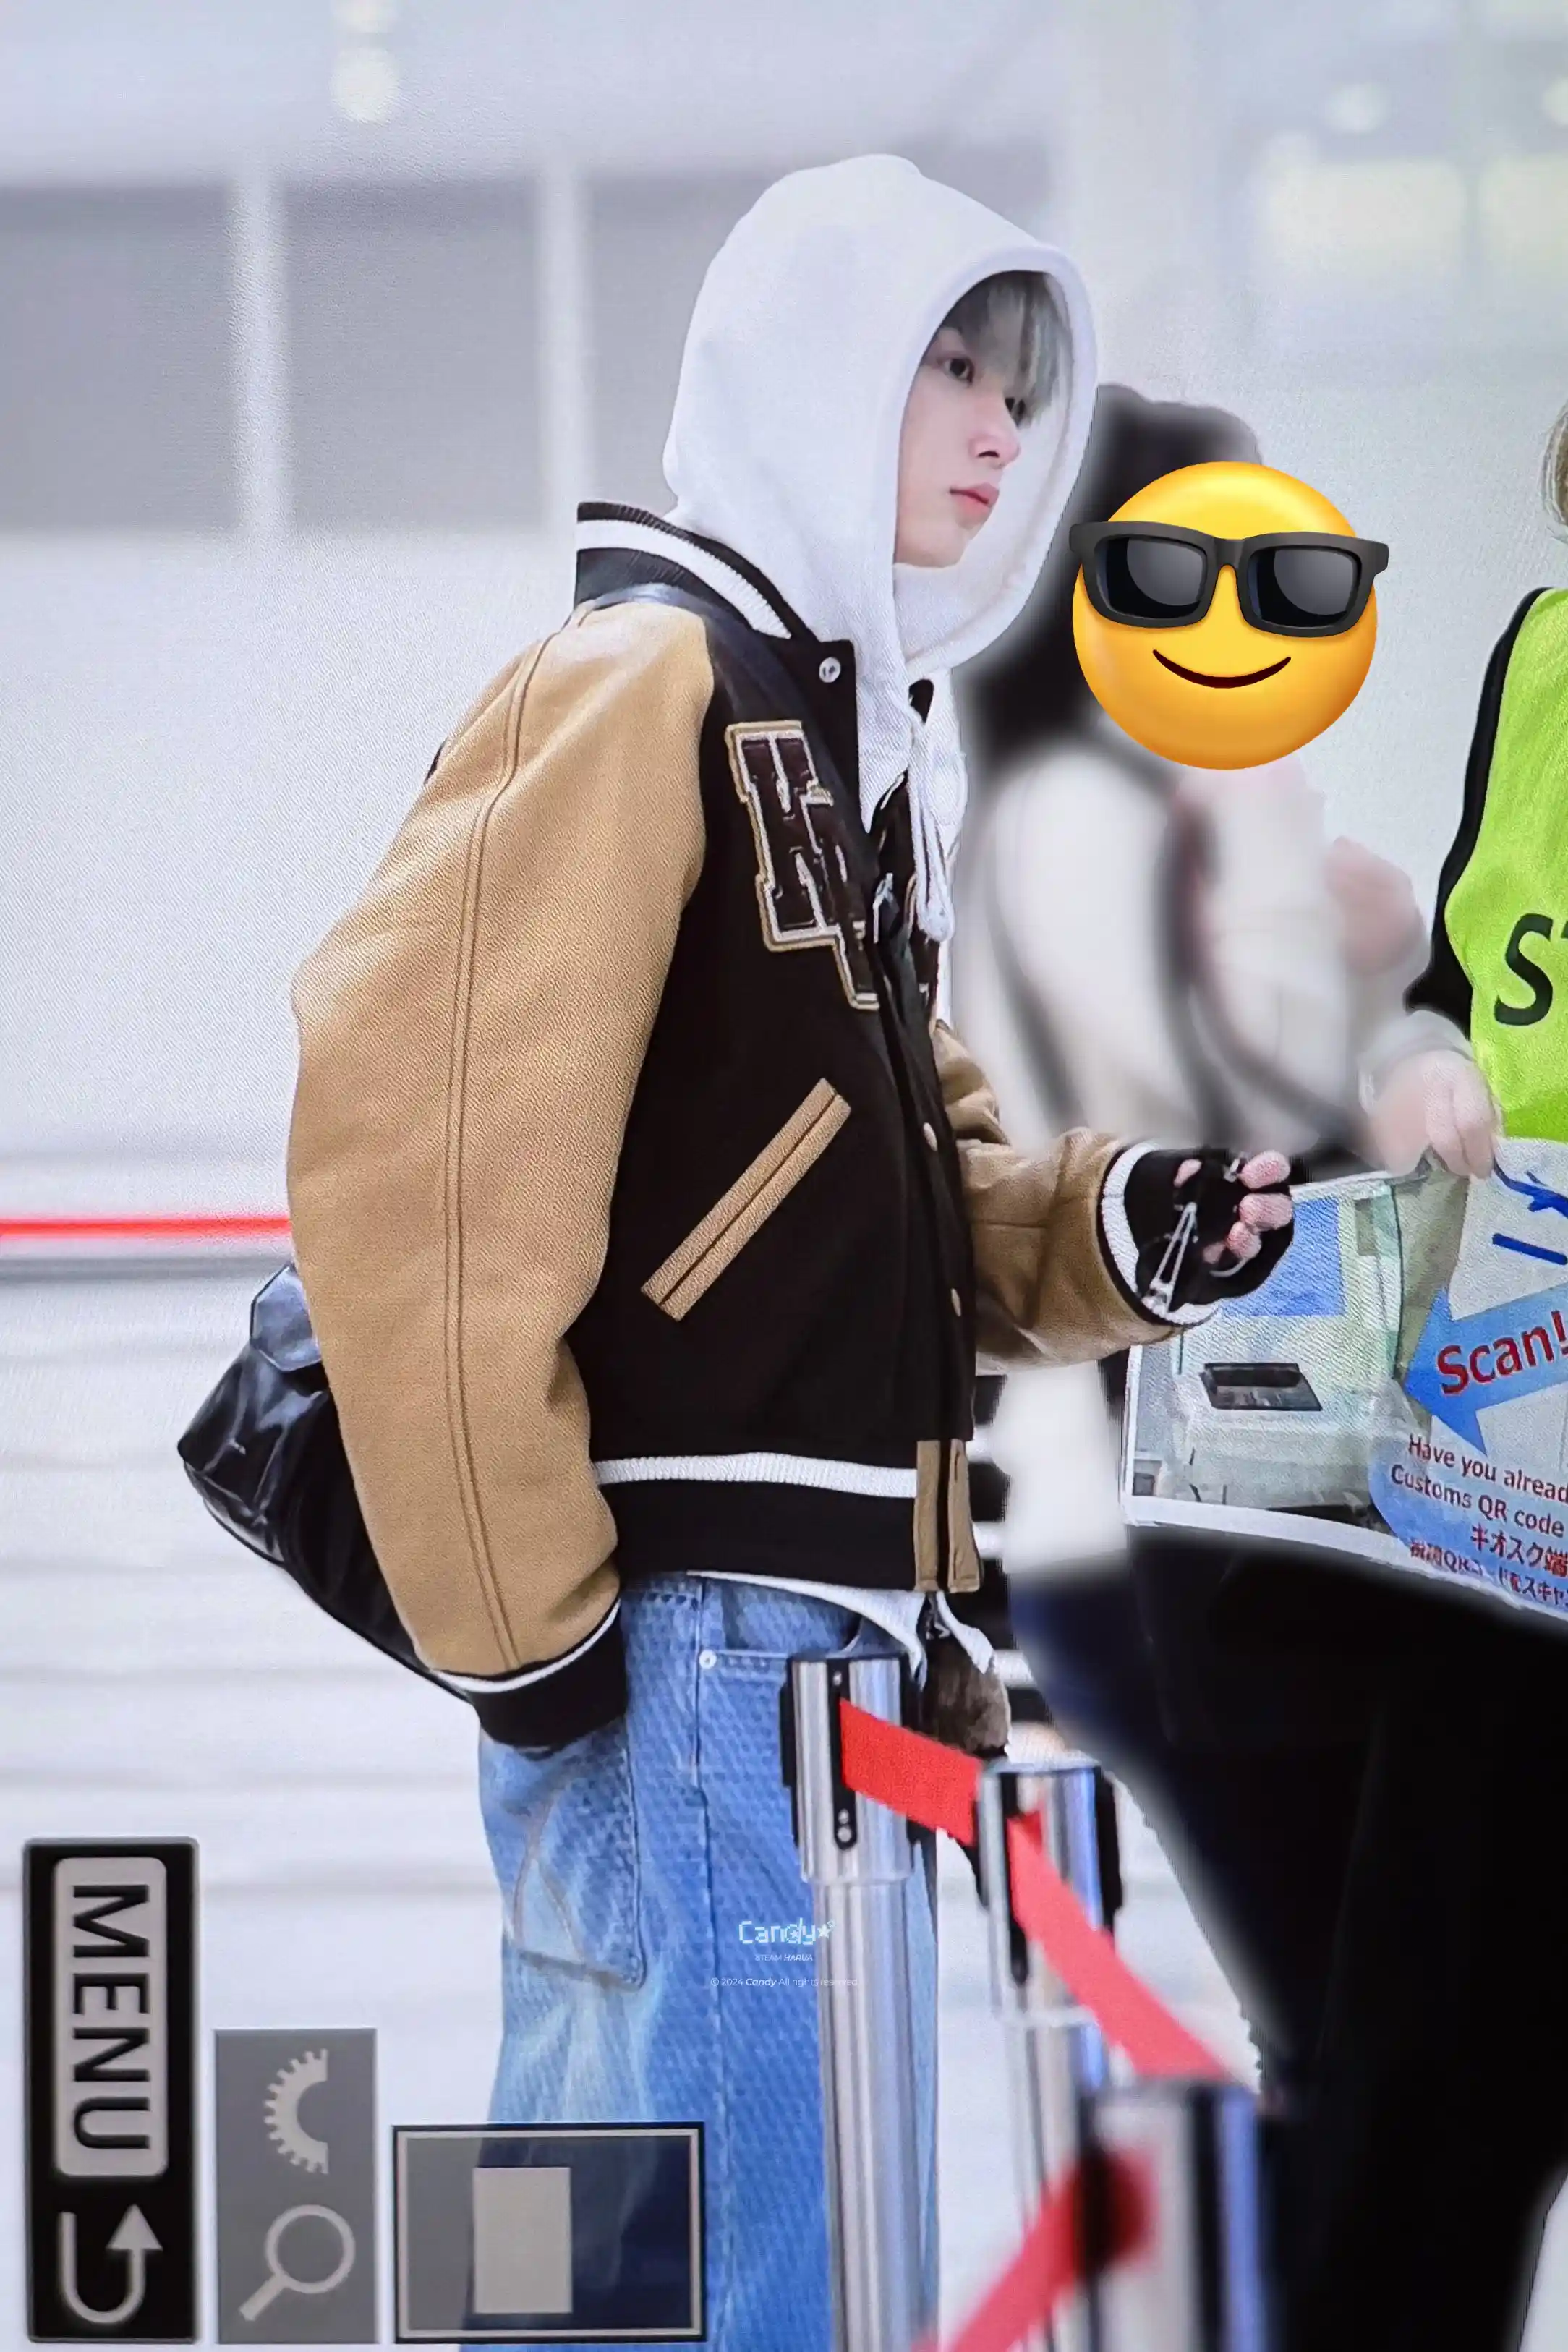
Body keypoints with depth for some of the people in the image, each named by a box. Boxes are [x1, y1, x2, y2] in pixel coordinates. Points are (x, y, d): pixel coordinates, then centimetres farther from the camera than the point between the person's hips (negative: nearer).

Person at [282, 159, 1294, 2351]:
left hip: (824, 1632, 10)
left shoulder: (849, 715, 19)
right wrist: (522, 1625, -17)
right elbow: (414, 1141, -19)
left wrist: (1111, 1230, 1)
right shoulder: (644, 682, -10)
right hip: (684, 1650, -10)